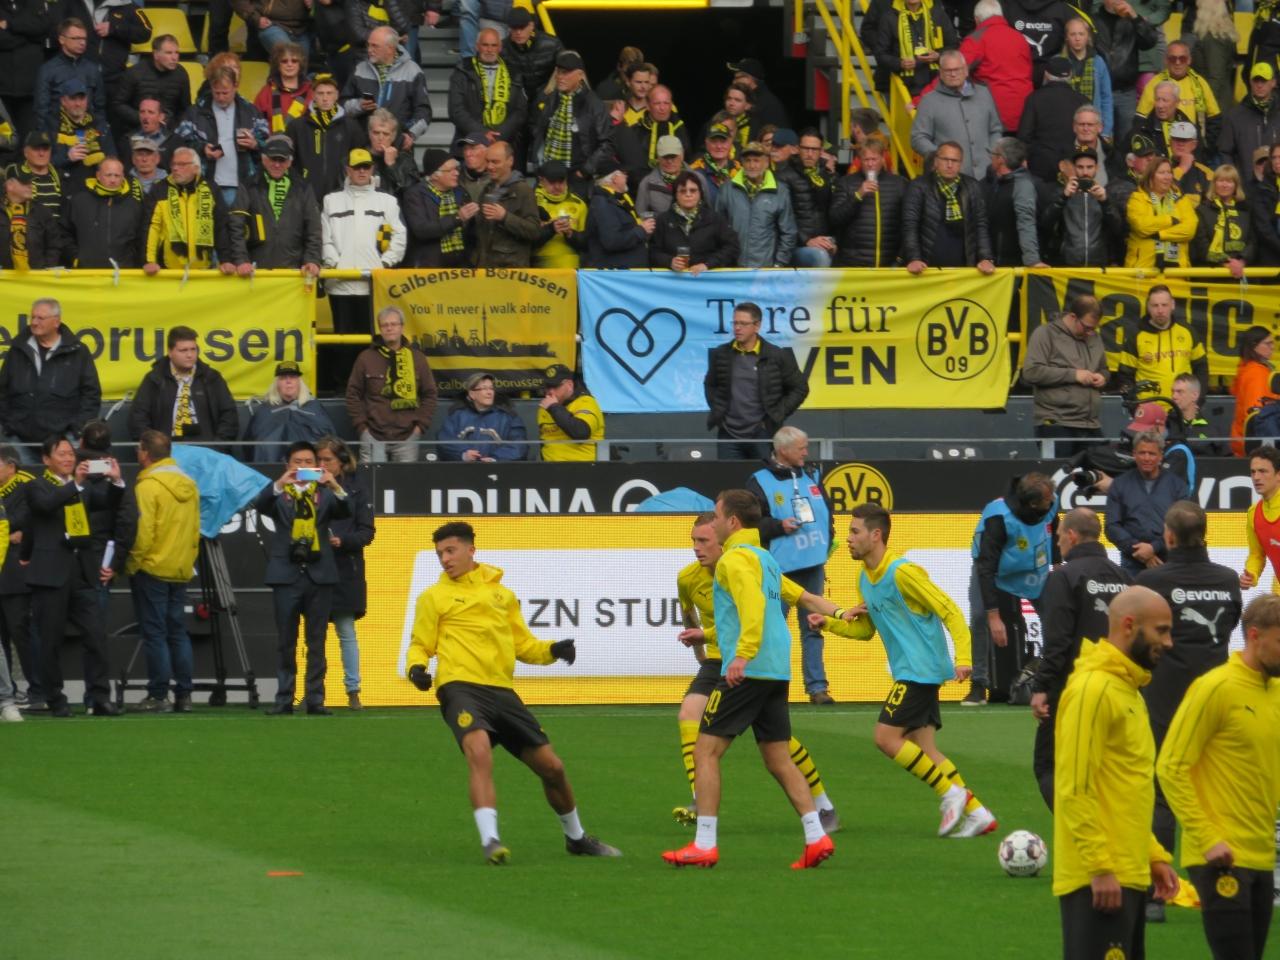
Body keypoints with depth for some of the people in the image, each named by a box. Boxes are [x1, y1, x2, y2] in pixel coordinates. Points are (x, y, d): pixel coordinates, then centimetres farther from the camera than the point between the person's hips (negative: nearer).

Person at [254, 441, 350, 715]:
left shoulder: (324, 494, 10)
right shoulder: (280, 495, 7)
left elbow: (344, 511, -6)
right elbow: (260, 505, -12)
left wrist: (335, 486, -26)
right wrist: (280, 484, -30)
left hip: (319, 575, 1)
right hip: (287, 574, -1)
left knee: (317, 642, 3)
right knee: (286, 642, 2)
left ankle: (315, 698, 6)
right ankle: (284, 698, 6)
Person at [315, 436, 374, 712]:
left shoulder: (354, 490, 3)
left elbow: (367, 532, 1)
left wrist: (342, 541, -15)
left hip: (345, 572, -1)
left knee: (346, 632, 3)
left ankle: (353, 692, 8)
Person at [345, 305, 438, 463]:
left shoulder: (417, 358, 8)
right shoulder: (366, 358, 4)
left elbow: (429, 394, 12)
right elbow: (353, 394, 6)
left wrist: (420, 425, 2)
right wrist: (361, 426, -1)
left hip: (407, 437, 1)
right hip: (373, 437, -1)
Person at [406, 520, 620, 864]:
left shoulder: (501, 593, 19)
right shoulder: (434, 597, 10)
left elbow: (523, 645, 21)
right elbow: (420, 645, 10)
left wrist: (553, 651, 2)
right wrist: (416, 668, -12)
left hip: (501, 691, 4)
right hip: (461, 688, -4)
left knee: (551, 766, 8)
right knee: (480, 752, -33)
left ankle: (576, 837, 30)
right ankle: (489, 840, -37)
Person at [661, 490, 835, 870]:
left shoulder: (736, 558, -7)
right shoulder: (766, 559, 21)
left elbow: (753, 604, -24)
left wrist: (743, 654, -32)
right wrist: (710, 634, 39)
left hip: (746, 671, -9)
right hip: (777, 673, 9)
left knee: (705, 751, -3)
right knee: (779, 760, 10)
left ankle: (704, 845, -7)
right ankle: (816, 837, 0)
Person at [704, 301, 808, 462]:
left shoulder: (776, 356, -3)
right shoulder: (720, 355, 5)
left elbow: (799, 388, 4)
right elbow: (710, 385, 21)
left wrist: (776, 416, -2)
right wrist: (717, 411, 7)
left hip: (762, 434, -2)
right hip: (729, 435, 2)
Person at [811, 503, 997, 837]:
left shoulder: (902, 573, -16)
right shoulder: (865, 579, 11)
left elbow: (950, 612, -15)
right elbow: (865, 629, 21)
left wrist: (962, 657, -24)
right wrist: (830, 622, 4)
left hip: (921, 669, -9)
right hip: (909, 672, 9)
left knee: (886, 737, -12)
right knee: (923, 749, 6)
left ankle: (950, 793, -5)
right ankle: (976, 812, 8)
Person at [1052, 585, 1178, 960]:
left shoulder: (1127, 689, 17)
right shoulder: (1092, 689, -14)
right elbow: (1076, 789, -19)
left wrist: (1155, 855, 18)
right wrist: (1100, 867, -22)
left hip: (1128, 873, 10)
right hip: (1099, 879, -10)